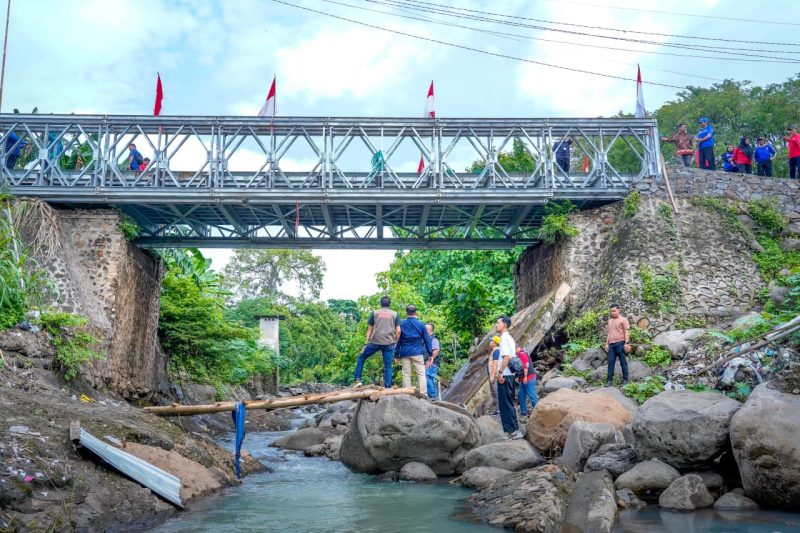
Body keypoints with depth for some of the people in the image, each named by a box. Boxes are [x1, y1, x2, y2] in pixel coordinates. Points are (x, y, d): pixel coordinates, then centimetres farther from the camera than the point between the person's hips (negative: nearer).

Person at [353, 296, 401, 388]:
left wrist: (366, 343, 12)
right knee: (388, 366, 4)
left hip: (375, 342, 0)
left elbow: (369, 330, 9)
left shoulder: (374, 313, 10)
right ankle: (388, 387, -2)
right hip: (389, 343, 0)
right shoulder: (395, 314, 10)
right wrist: (395, 344, 14)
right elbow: (398, 331, 3)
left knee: (361, 357, 16)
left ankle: (357, 380, 7)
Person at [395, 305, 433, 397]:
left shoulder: (401, 324, 5)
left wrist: (397, 354, 11)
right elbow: (427, 340, 3)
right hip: (417, 352, -1)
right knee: (421, 374, 1)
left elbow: (398, 340, 7)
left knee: (406, 374, 5)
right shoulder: (421, 324, 3)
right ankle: (424, 394, -5)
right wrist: (430, 353, 7)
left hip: (405, 353, 1)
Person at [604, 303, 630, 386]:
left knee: (623, 362, -2)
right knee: (610, 362, 1)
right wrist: (607, 344, 18)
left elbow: (626, 332, -5)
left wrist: (626, 343, -13)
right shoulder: (610, 320, 21)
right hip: (611, 344, 6)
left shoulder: (623, 320, 1)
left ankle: (625, 379, 3)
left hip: (620, 343, -6)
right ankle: (609, 380, 1)